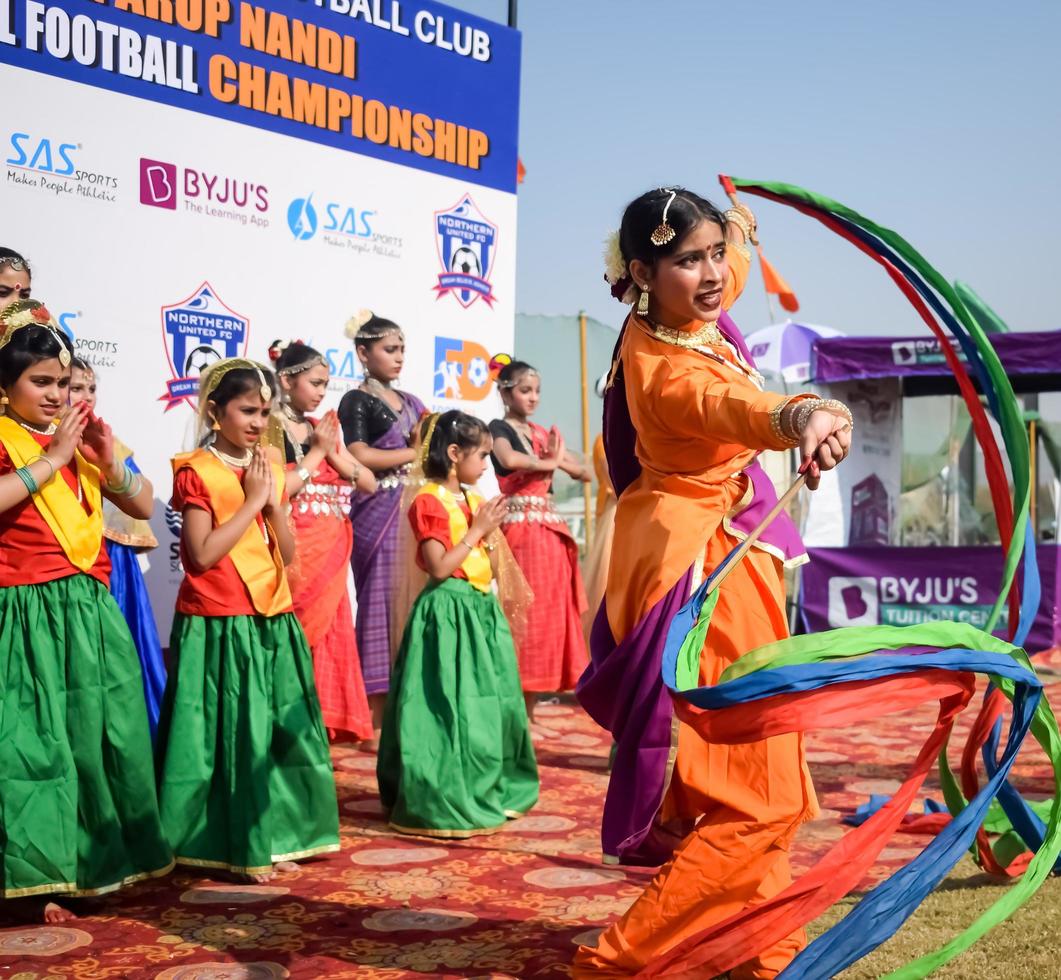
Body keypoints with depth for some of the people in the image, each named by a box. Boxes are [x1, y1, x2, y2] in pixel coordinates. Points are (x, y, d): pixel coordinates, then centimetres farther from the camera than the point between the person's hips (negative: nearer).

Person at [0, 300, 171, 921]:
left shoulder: (81, 438, 14)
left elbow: (145, 508, 14)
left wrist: (110, 462, -1)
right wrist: (52, 460, -19)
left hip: (89, 608, 6)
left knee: (103, 731, 10)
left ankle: (104, 859, 23)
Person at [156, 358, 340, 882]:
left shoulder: (269, 470, 12)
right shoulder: (197, 472, -8)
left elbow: (288, 554, 10)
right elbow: (202, 555, -17)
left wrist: (274, 502, -5)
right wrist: (252, 500, -14)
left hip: (272, 623, 7)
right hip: (219, 628, -7)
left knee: (279, 732, 10)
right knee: (230, 736, -2)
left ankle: (268, 838, 20)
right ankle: (228, 844, 9)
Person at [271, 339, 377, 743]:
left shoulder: (322, 429, 15)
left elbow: (369, 483, 12)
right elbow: (275, 490, -20)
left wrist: (333, 453, -2)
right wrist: (316, 452, -10)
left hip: (330, 555, 7)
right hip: (293, 554, -7)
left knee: (327, 641, 8)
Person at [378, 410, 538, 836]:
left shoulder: (473, 500, 14)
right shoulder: (430, 501, -11)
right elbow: (439, 568, -19)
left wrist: (489, 532, 2)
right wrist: (476, 529, -14)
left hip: (482, 610, 9)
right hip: (448, 613, -9)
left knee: (489, 702, 12)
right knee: (452, 708, -7)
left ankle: (488, 791, 24)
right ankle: (446, 801, 2)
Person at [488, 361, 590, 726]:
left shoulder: (543, 434, 19)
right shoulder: (499, 428, -1)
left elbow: (585, 473, 17)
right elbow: (509, 460, -24)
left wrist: (558, 460, -2)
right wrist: (548, 462, -8)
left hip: (550, 530, 7)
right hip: (519, 528, -7)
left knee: (548, 616, 5)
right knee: (521, 616, -9)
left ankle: (529, 711, 11)